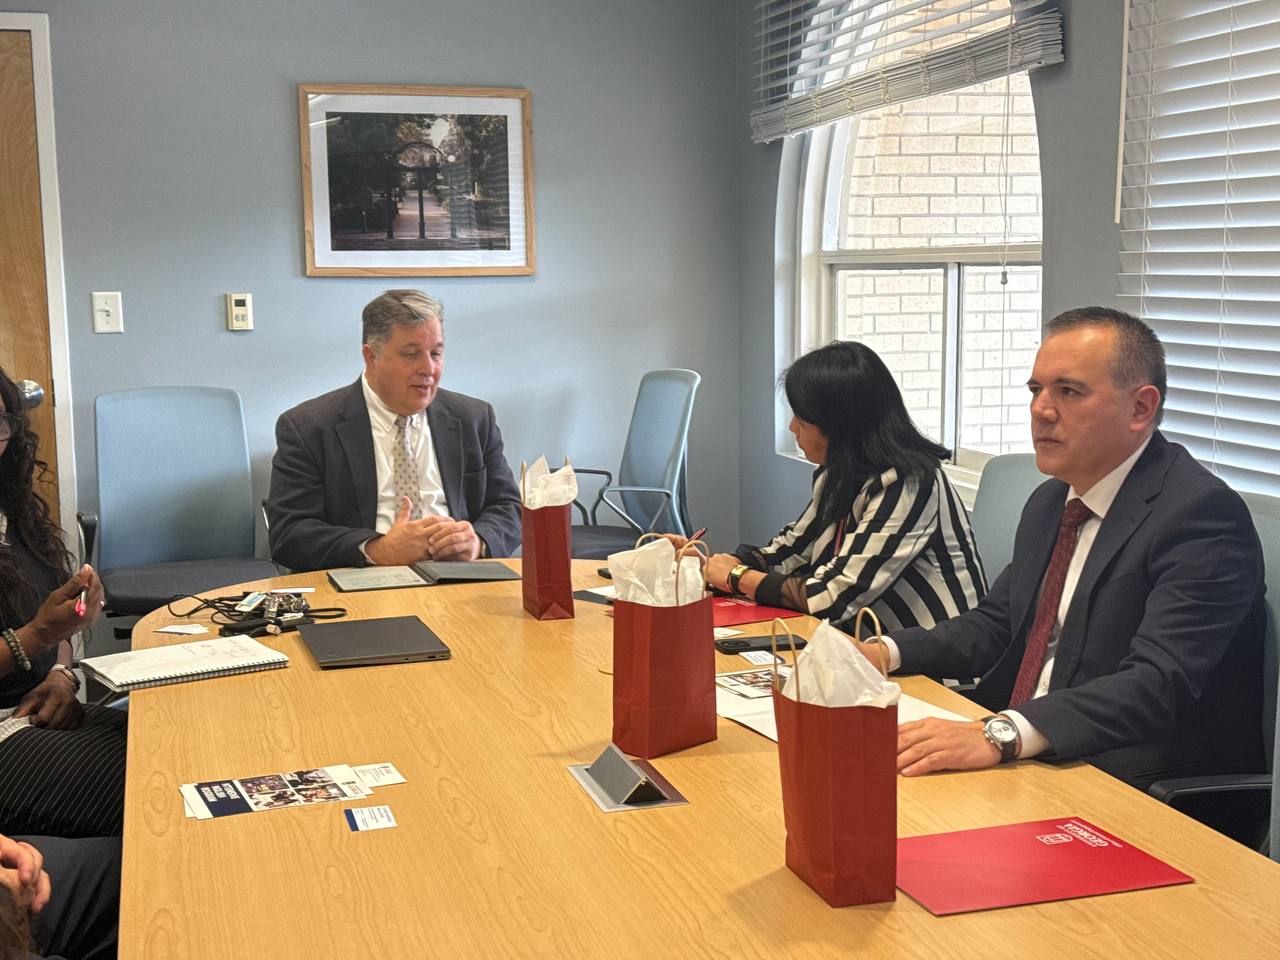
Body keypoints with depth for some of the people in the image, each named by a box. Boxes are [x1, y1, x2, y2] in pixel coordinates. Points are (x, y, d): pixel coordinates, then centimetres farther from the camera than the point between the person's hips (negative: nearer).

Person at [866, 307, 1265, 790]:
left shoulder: (1203, 514, -16)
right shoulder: (1049, 502, 13)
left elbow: (1159, 683, -28)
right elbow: (996, 625, 19)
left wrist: (1001, 734, -40)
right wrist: (886, 653, 1)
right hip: (1024, 761, 8)